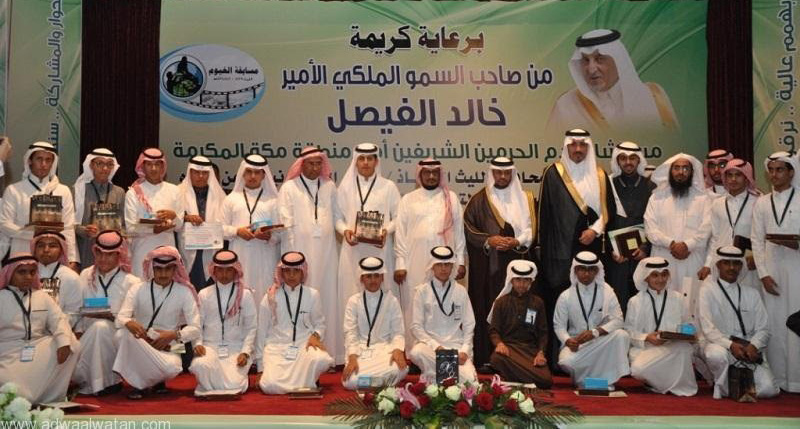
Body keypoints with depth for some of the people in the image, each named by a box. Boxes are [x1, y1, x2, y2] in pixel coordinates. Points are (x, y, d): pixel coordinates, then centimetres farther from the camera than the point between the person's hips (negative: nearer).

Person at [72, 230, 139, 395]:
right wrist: (78, 331, -7)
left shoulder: (131, 282, 2)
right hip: (89, 337, 2)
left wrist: (112, 316, -20)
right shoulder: (86, 276, 15)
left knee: (101, 326, -36)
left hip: (117, 339, -2)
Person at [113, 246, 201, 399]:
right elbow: (121, 318, -16)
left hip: (167, 347, 0)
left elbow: (195, 329, -9)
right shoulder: (138, 289, -3)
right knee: (127, 333, -33)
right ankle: (138, 382, -12)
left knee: (172, 367, -34)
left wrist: (173, 335, -28)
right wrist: (130, 323, -40)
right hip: (139, 345, 0)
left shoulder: (184, 293, -4)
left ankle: (157, 380, 6)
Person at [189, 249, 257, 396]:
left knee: (234, 385, -23)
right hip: (210, 346, 0)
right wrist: (198, 344, -11)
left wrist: (245, 352, -8)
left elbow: (251, 327, 4)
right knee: (200, 365, -34)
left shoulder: (245, 294, 5)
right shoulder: (204, 294, 9)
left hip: (236, 348, 0)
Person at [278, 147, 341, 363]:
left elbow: (337, 216, 19)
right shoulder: (289, 188, 4)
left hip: (327, 253, 3)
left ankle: (329, 352, 8)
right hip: (300, 252, -3)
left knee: (328, 300, 2)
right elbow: (286, 224, 0)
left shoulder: (329, 187, 15)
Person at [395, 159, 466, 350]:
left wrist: (460, 261, 4)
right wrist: (400, 264, -3)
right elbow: (400, 232, 4)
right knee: (415, 307, -1)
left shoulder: (451, 198, 11)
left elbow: (458, 230, 9)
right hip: (416, 263, 0)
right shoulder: (408, 199, 8)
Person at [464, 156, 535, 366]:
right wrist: (488, 240, -12)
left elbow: (531, 229, 6)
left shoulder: (525, 199, 12)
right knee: (487, 308, -3)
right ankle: (486, 357, 1)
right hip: (487, 267, -1)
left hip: (516, 263, 2)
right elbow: (468, 228, 2)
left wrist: (516, 242, -10)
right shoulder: (479, 200, 6)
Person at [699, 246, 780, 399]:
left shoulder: (752, 294, 14)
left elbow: (763, 329, 7)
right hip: (720, 345, -3)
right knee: (717, 355, -39)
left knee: (767, 389, -18)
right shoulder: (708, 291, 1)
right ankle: (722, 387, -8)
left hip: (749, 349, 3)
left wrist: (753, 346, -14)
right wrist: (730, 345, -26)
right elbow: (708, 329, -10)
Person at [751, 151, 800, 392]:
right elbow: (756, 240, 9)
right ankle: (777, 378, 8)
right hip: (771, 269, 3)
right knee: (774, 322, 2)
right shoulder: (762, 204, 13)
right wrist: (763, 274, 0)